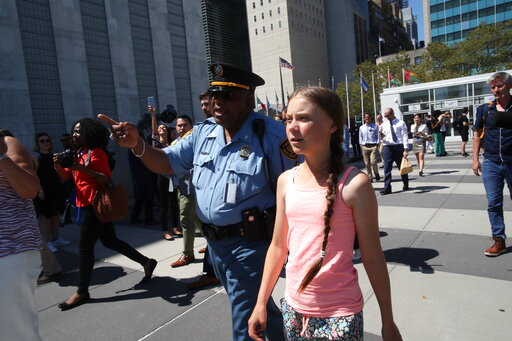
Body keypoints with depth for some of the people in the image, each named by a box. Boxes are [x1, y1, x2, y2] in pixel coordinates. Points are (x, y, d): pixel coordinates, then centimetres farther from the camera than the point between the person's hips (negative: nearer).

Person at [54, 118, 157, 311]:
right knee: (110, 241, 14)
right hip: (86, 205, 9)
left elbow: (107, 179, -18)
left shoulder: (96, 152, -11)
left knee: (85, 248, -1)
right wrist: (58, 166, -7)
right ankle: (146, 262, 24)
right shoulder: (79, 153, 14)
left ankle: (82, 292, 13)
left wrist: (80, 168, -25)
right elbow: (66, 177, 12)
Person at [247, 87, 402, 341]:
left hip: (340, 314, -4)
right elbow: (278, 246, 5)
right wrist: (261, 303, 7)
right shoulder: (286, 181, -2)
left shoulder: (354, 184, -16)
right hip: (293, 308, 5)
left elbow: (373, 257, -9)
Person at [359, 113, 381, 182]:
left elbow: (377, 136, 6)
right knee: (367, 163, 4)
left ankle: (376, 174, 13)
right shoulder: (361, 127, 12)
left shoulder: (375, 126, 5)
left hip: (373, 146, -3)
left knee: (373, 162, -13)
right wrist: (361, 144, 7)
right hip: (365, 147, 3)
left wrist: (377, 144, -3)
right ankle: (369, 178, 14)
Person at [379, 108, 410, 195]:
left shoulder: (401, 123, 3)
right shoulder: (384, 125, 12)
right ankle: (387, 188, -3)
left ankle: (406, 185, 31)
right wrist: (381, 136, -12)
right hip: (387, 147, 2)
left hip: (399, 147, -2)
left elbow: (405, 136, -2)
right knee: (387, 168, -5)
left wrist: (406, 149, -10)